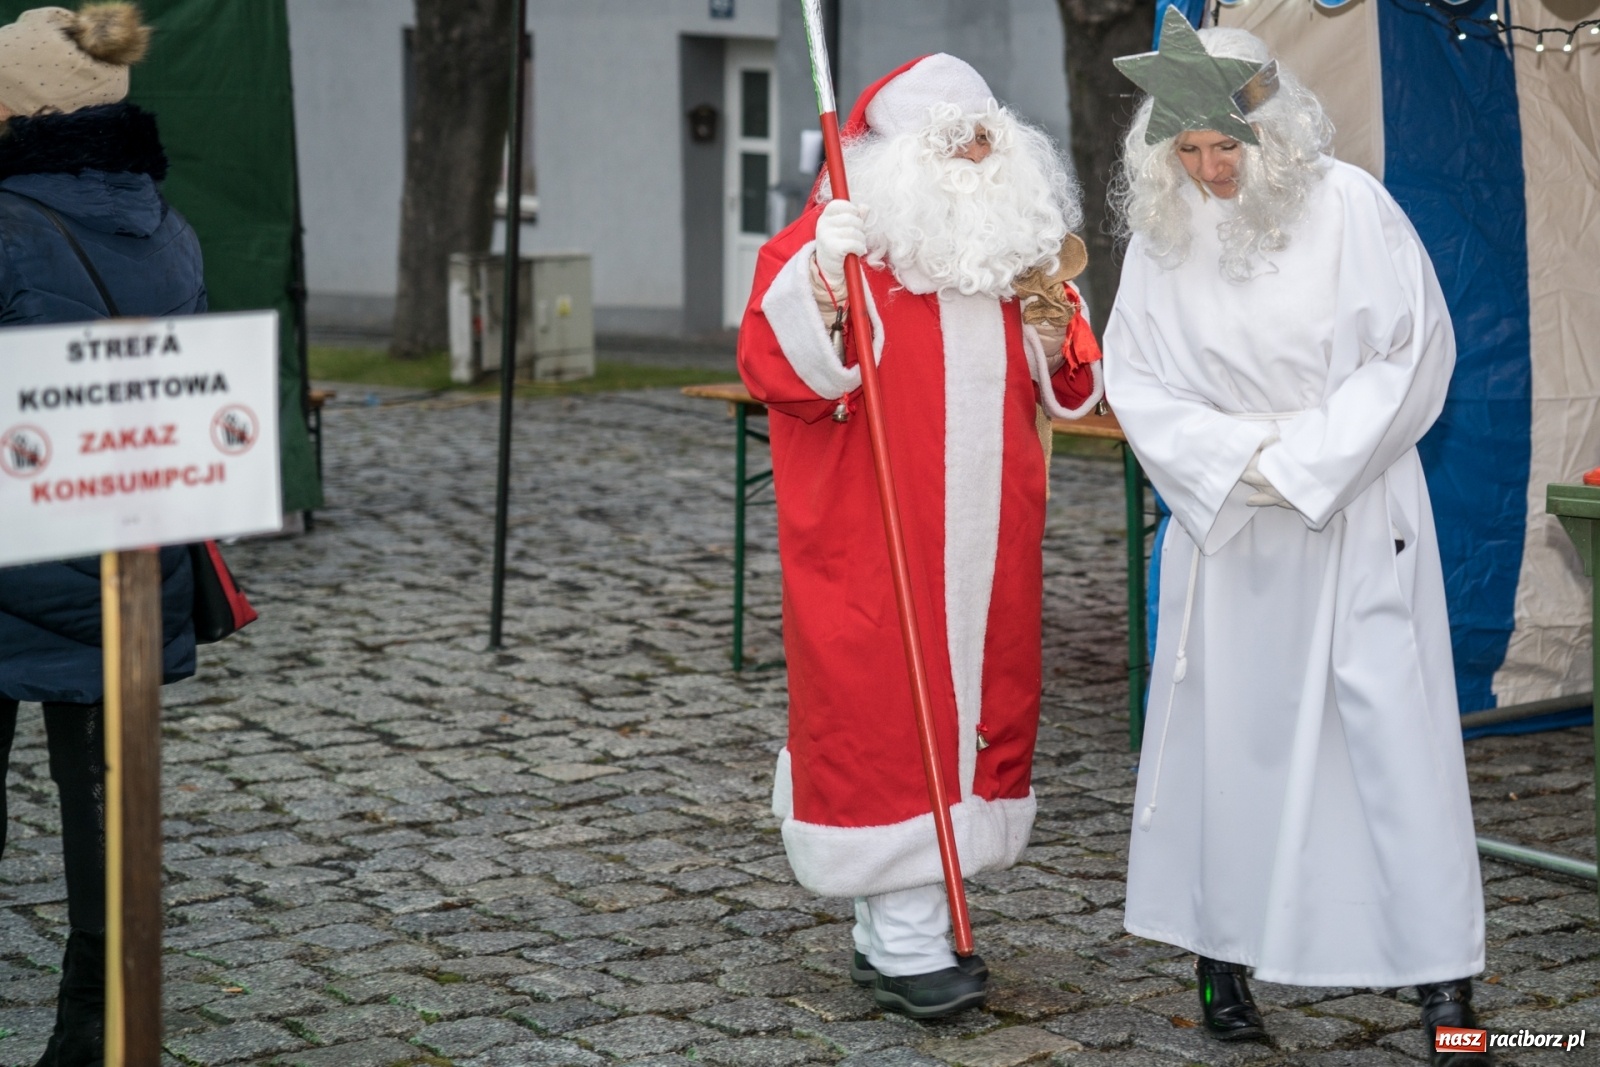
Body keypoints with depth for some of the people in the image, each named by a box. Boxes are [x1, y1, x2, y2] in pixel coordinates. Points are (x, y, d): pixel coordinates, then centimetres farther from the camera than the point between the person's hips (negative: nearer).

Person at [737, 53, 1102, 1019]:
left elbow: (1069, 391, 18)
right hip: (875, 548, -6)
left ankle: (905, 919, 19)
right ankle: (905, 941, 1)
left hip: (987, 546, 7)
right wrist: (822, 285, -31)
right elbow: (775, 369, -16)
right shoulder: (833, 241, -8)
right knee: (887, 714, -5)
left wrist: (1057, 343, -4)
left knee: (975, 709, 9)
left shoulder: (1022, 244, 12)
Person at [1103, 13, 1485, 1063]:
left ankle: (1443, 971, 0)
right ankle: (1221, 948, 16)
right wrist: (1240, 455, -12)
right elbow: (1137, 379, 2)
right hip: (1227, 518, 3)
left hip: (1357, 513, -2)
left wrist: (1307, 459, -14)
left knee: (1390, 724, -5)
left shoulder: (1348, 206, -11)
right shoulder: (1163, 232, -2)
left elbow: (1416, 351, -8)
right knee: (1226, 725, 5)